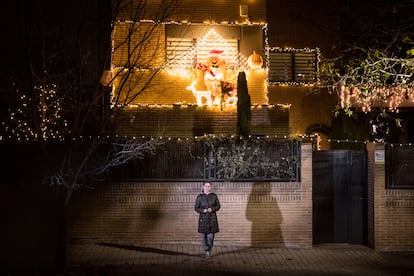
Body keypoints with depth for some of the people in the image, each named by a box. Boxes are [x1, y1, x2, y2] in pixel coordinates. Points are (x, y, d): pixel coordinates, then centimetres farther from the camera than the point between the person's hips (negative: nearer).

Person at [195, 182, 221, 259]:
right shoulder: (199, 197, -1)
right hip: (203, 219, 0)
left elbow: (218, 206, 7)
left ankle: (209, 249, 22)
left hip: (212, 218, 0)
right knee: (204, 236, 2)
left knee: (211, 236, -3)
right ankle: (207, 251, 18)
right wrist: (203, 210, -16)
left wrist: (212, 209, -12)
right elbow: (196, 208, 2)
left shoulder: (214, 196, 3)